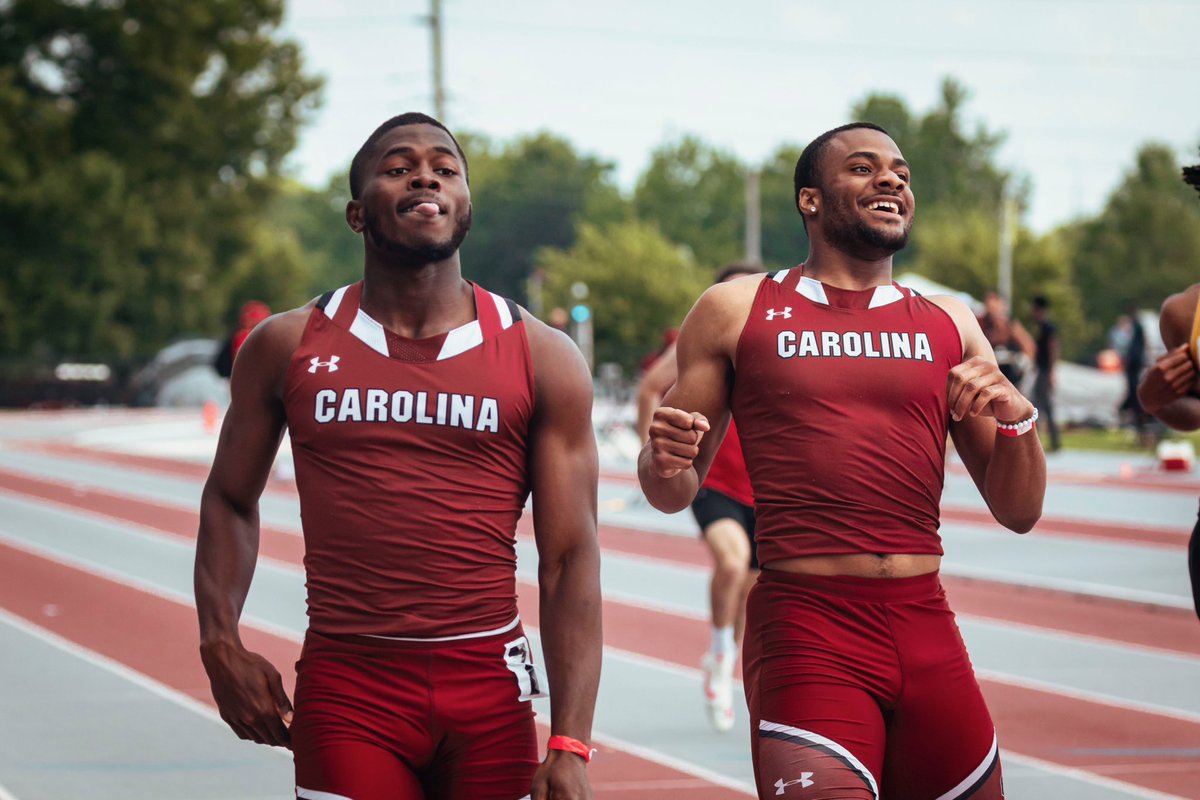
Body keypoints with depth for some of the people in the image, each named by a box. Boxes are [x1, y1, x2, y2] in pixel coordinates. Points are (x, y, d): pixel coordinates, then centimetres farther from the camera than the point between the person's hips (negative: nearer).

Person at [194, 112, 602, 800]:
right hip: (346, 689, 0)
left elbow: (571, 556, -2)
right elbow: (230, 499, 17)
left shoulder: (543, 360, 2)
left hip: (489, 690, 0)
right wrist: (221, 643, 0)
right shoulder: (287, 348, 5)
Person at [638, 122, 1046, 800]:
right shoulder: (737, 311, 7)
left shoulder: (948, 324, 13)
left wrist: (1016, 419, -7)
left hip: (928, 632, 4)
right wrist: (666, 462, -12)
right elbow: (674, 492, 11)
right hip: (804, 631, -3)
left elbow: (1020, 511, 13)